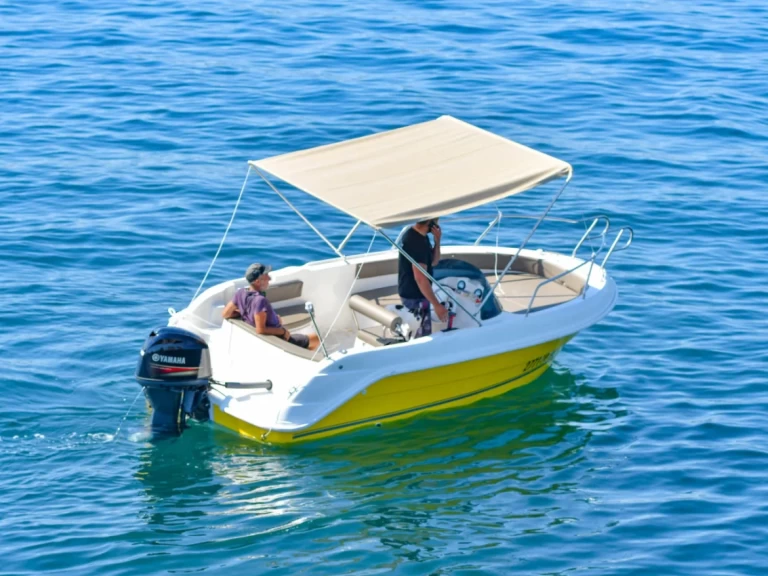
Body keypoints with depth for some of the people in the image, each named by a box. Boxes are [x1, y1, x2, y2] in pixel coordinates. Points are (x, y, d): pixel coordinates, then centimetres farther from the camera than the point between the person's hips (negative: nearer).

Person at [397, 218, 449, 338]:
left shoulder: (419, 236, 5)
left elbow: (433, 261, 12)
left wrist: (437, 240, -7)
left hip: (413, 294, 10)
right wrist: (437, 305, -30)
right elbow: (420, 278, -31)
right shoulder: (416, 242, -27)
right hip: (415, 297, -10)